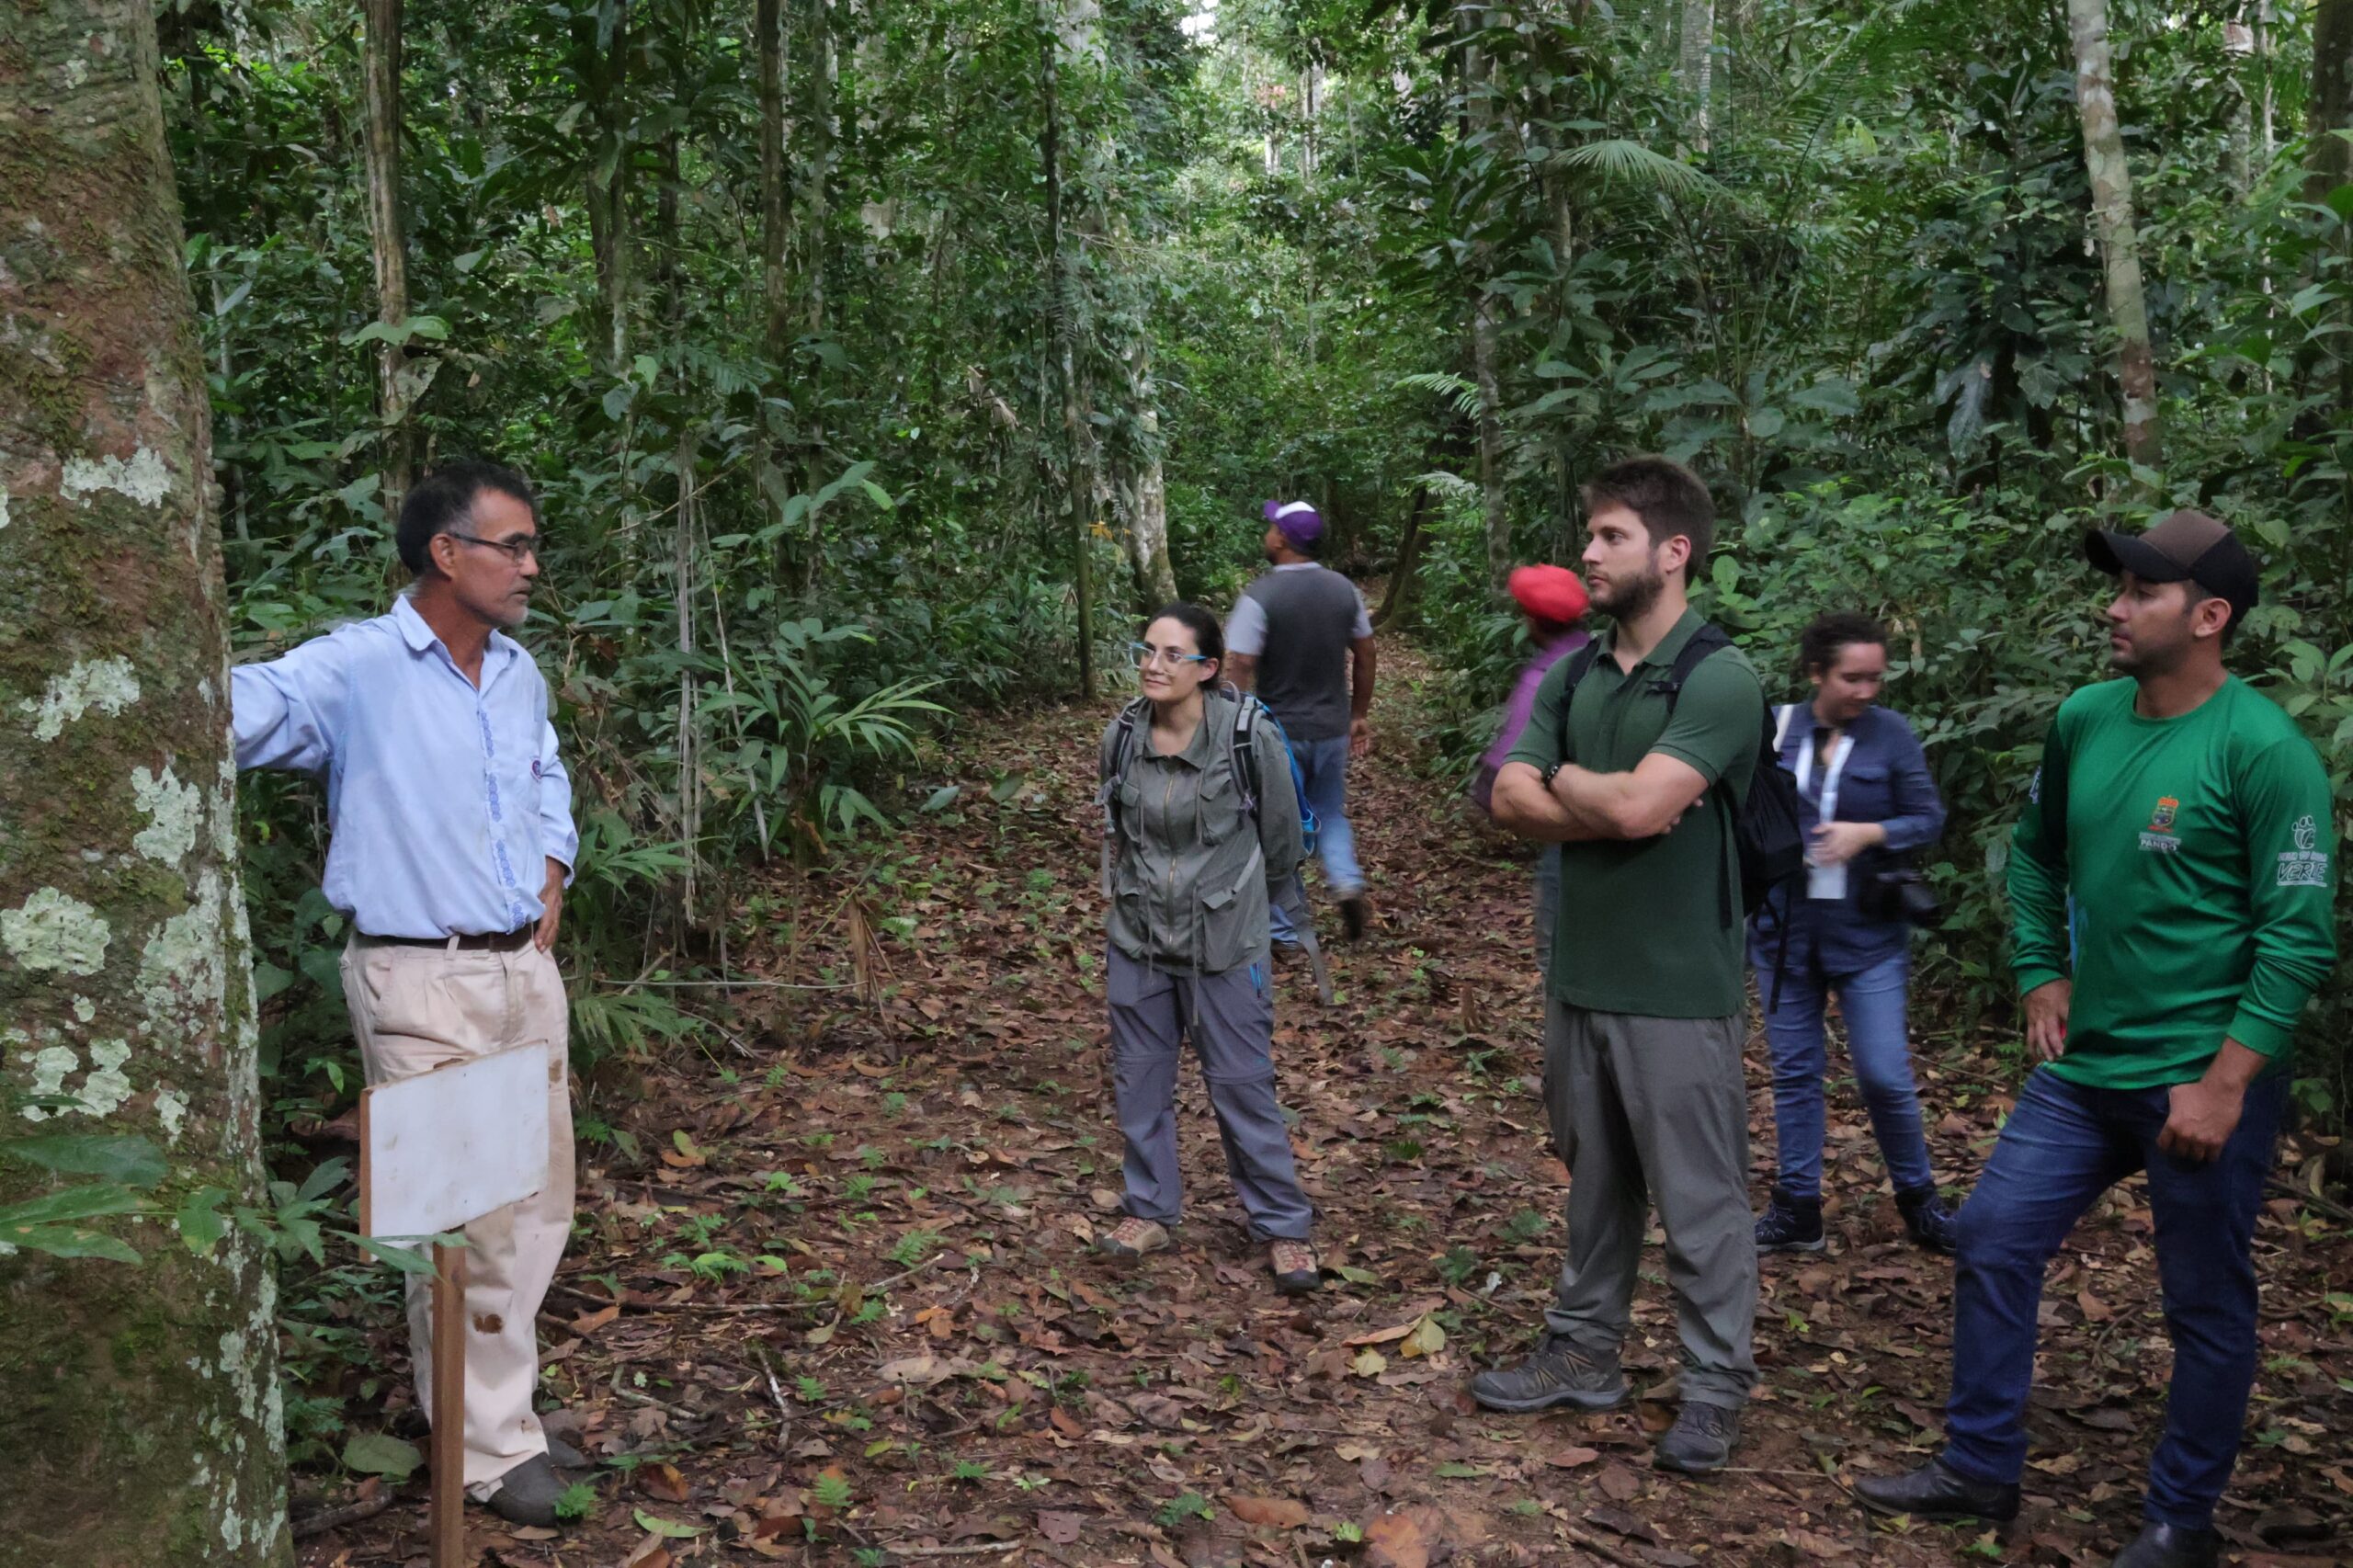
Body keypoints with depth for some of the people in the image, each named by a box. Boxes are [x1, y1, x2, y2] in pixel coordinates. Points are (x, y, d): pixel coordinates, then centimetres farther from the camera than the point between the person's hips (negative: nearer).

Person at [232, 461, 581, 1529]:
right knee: (464, 1219, 1)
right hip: (422, 985, -7)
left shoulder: (519, 674, 9)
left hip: (526, 969, 7)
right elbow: (238, 709, -29)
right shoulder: (356, 669, -13)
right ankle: (492, 1450, 15)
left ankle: (479, 1397, 33)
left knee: (535, 1203, 15)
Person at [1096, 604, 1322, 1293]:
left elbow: (1282, 843, 0)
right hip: (1137, 939, 4)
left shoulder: (1251, 739, -15)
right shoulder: (1120, 738, -5)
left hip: (1224, 944, -4)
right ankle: (1150, 1210, 30)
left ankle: (1283, 1228, 16)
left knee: (1242, 1085, 2)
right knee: (1139, 1081, 12)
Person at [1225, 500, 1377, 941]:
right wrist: (1360, 714, 18)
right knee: (1330, 814, 22)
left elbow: (1241, 669, -18)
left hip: (1278, 731, -4)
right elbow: (1364, 657, 8)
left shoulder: (1259, 597, -16)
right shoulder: (1345, 590, 1)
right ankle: (1348, 882, -3)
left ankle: (1283, 931, 13)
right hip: (1331, 728, 4)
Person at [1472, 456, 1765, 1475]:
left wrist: (1563, 782, -5)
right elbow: (1511, 799, 1)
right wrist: (1609, 808, -16)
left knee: (1699, 1201, 5)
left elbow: (1641, 804, -24)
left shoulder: (1720, 679, -14)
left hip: (1678, 988, -7)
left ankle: (1716, 1389, 20)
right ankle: (1585, 1352, 33)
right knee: (1595, 1183, 19)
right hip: (1579, 973, 7)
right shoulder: (1574, 678, 8)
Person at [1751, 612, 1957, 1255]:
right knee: (1794, 1071, 10)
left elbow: (1929, 819, -3)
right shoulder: (1776, 727, -2)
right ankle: (1797, 1209, 21)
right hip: (1784, 930, 2)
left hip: (1866, 934, -2)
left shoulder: (1891, 733, -5)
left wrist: (1868, 832, -18)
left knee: (1885, 1075, -1)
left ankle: (1918, 1200, 22)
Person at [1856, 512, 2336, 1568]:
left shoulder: (2264, 751, -16)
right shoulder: (2085, 720, 3)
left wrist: (2224, 1084, -19)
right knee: (1993, 1244, 10)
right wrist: (2043, 976, 11)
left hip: (2201, 1081, -6)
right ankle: (1981, 1468, 26)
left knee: (2206, 1305, 9)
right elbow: (2037, 851, 19)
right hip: (2085, 1066, 7)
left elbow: (2298, 936, -16)